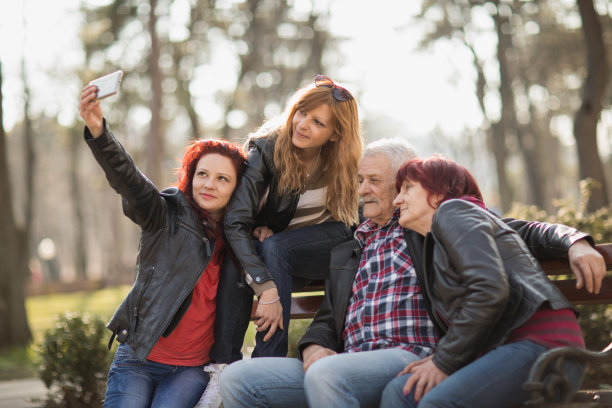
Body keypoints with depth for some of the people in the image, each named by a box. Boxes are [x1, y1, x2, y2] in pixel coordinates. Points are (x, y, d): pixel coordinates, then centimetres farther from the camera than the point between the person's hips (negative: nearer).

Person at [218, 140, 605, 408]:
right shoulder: (348, 250, 29)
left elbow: (516, 231, 8)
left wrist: (574, 242, -10)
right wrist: (313, 348, 3)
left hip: (411, 357, -6)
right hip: (347, 363, 6)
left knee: (326, 375, -37)